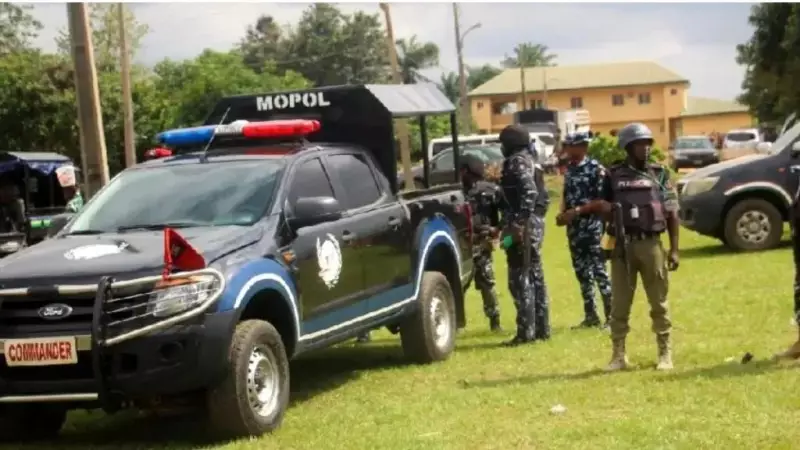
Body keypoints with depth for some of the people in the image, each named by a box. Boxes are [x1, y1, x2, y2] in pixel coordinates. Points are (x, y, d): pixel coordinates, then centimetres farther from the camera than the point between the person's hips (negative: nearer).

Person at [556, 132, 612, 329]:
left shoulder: (596, 169, -9)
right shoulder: (569, 170, 13)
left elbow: (601, 200, -13)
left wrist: (577, 211, -18)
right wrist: (562, 214, 0)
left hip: (592, 226, -7)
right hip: (574, 228, 7)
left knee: (598, 270, -8)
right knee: (581, 272, 11)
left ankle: (611, 316, -3)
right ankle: (591, 316, 18)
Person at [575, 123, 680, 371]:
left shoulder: (660, 174, 3)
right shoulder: (613, 175, 5)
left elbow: (672, 214, 3)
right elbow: (603, 207, 13)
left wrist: (674, 249, -2)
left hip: (651, 244, -1)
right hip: (622, 245, 1)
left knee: (659, 302, 6)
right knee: (619, 304, 4)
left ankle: (665, 353, 15)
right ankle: (618, 355, 12)